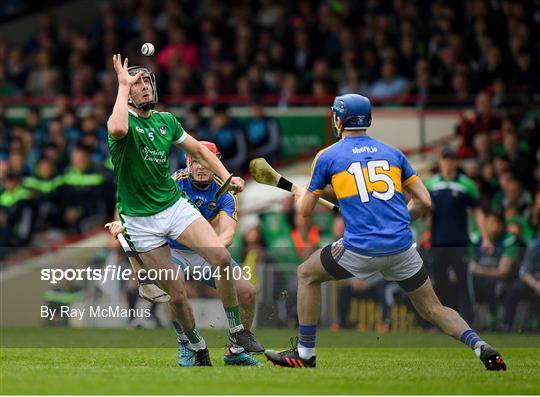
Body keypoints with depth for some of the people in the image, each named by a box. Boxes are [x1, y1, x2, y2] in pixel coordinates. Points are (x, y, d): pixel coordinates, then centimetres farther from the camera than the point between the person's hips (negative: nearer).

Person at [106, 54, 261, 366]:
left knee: (222, 258, -16)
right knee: (177, 293, -5)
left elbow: (199, 150, 21)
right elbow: (118, 129, -38)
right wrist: (123, 84, -27)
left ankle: (238, 331, 0)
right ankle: (198, 348, 20)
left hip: (175, 204, 4)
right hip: (142, 220, -4)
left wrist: (227, 177, 7)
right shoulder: (122, 121, -11)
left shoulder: (166, 121, 7)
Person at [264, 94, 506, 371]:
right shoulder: (393, 153, 16)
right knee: (432, 308, 13)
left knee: (307, 275, 21)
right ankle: (480, 346, -11)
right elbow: (424, 202, 11)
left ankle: (304, 353, 19)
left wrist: (300, 194, 35)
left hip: (360, 249, -3)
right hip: (402, 245, 3)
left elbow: (305, 211, 13)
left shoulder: (327, 156, 7)